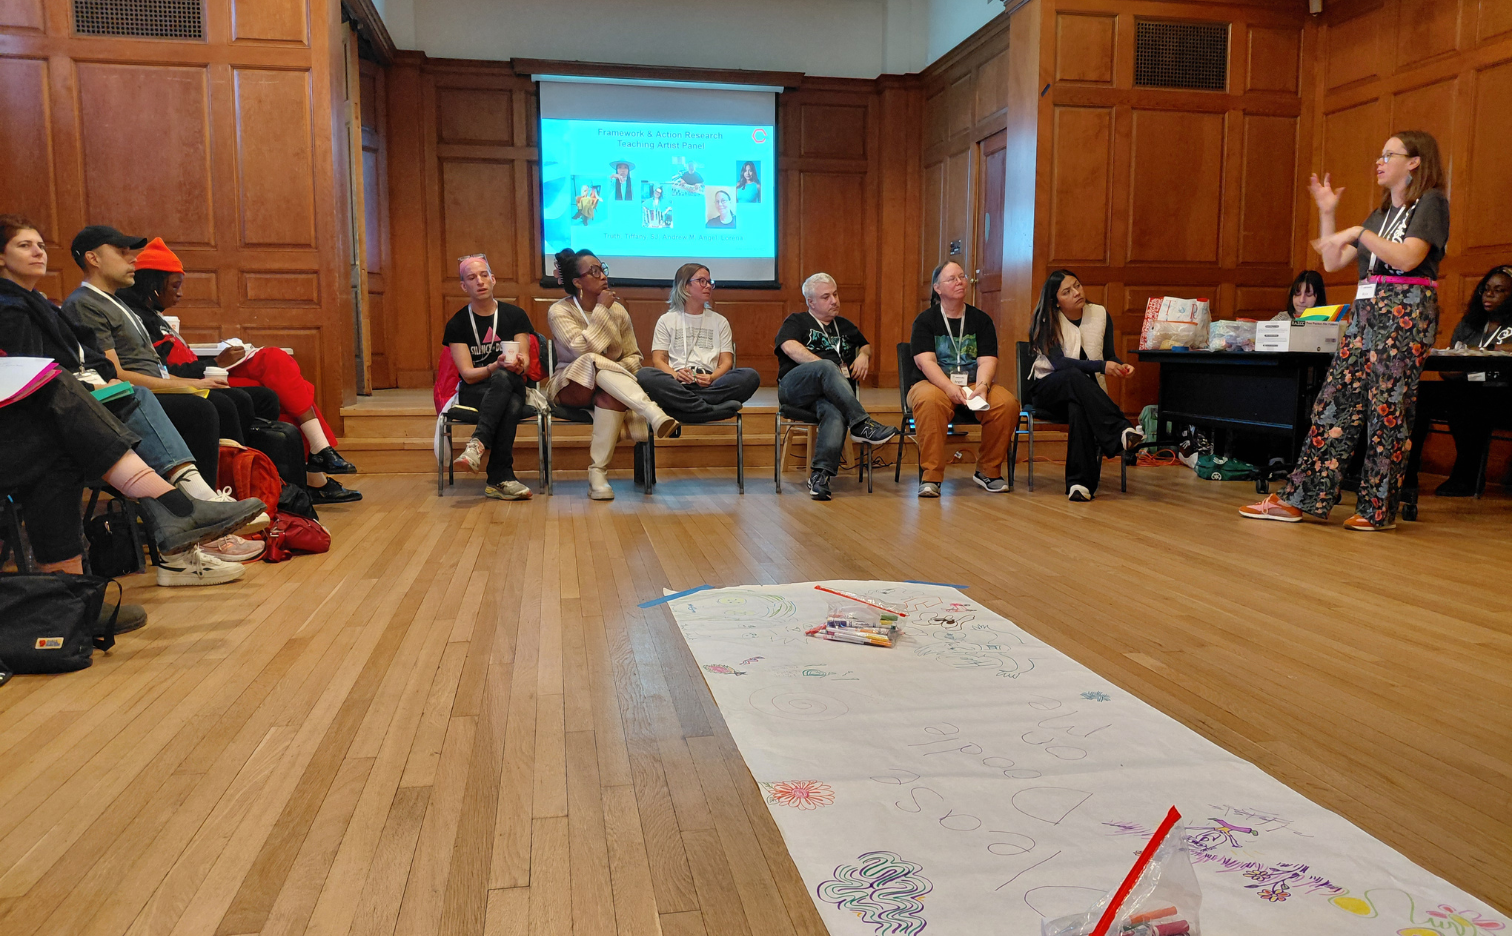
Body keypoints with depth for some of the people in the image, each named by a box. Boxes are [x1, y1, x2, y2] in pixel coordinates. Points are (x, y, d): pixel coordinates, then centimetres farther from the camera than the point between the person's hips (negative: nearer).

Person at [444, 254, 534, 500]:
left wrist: (518, 365, -28)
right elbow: (467, 374, -6)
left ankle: (478, 444, -45)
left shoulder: (515, 315, 6)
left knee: (502, 378, -38)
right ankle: (503, 478, -43)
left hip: (513, 385, 1)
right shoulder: (457, 324, 3)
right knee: (510, 406, -37)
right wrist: (496, 366, -27)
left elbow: (525, 360, -2)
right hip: (474, 392, -1)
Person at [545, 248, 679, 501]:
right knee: (595, 362, -36)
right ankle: (654, 414, -51)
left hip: (610, 389, 2)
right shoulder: (559, 311, -6)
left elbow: (633, 356, 7)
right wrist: (601, 310, -19)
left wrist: (619, 375, -15)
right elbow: (581, 349, -22)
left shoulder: (617, 310, 4)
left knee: (611, 396, -37)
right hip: (573, 386, -2)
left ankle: (598, 474, -36)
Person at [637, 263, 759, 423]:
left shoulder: (719, 321, 23)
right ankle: (713, 410, -36)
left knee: (750, 376, -27)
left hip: (710, 385, 1)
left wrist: (712, 378, -10)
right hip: (676, 386, -1)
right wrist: (675, 375, -15)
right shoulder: (667, 320, 18)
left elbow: (726, 361, 13)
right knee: (644, 375, -34)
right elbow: (658, 360, 8)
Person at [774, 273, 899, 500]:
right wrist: (826, 368, -11)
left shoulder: (845, 326, 33)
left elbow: (865, 344, 50)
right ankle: (861, 425, -41)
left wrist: (864, 355, 23)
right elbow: (790, 347, -4)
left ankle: (820, 475, -49)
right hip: (794, 386, -3)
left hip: (830, 393, 3)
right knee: (827, 367, -37)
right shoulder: (797, 321, 18)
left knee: (835, 412, -37)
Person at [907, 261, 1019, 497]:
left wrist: (981, 387, -22)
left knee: (1007, 403, -27)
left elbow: (987, 360, 0)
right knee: (930, 402, -39)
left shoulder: (981, 319, 11)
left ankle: (988, 471, -8)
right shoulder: (925, 320, 4)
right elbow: (925, 361, -9)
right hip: (934, 383, -3)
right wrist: (951, 388, -26)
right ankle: (931, 476, -32)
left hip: (975, 384, 3)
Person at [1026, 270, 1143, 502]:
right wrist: (1101, 366, -29)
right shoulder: (1046, 322, -6)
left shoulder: (1100, 314, 4)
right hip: (1047, 389, -2)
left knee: (1079, 408, -37)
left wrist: (1120, 365, -17)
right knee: (1075, 377, -38)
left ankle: (1080, 482, -41)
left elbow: (1109, 355, 8)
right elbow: (1059, 363, -18)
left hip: (1088, 390, 2)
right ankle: (1121, 432, -45)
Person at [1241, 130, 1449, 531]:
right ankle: (1300, 498, -1)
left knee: (1388, 407, -7)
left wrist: (1358, 233, -15)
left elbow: (1407, 258, -15)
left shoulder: (1431, 202, 0)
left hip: (1406, 312, -7)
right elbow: (1333, 262, 17)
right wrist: (1327, 213, 13)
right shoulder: (1381, 214, 23)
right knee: (1335, 399, 0)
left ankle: (1379, 509, 0)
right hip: (1365, 310, 8)